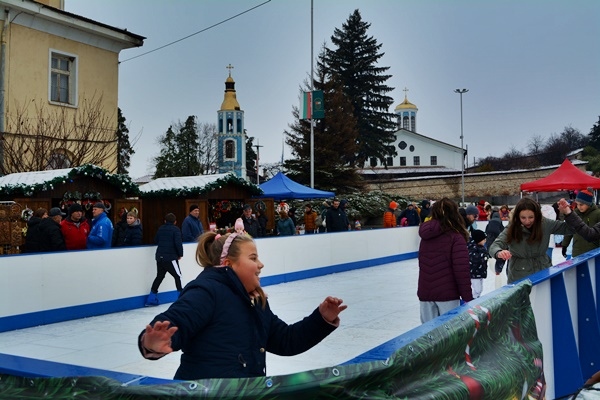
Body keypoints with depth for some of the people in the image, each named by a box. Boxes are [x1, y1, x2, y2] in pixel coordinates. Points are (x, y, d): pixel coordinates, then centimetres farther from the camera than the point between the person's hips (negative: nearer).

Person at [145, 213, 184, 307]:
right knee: (178, 276, 1)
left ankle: (151, 299, 18)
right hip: (171, 257, -6)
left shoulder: (160, 228, 10)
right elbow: (178, 243, -16)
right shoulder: (175, 229, -7)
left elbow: (156, 241, 16)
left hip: (159, 256, 6)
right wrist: (180, 254, -4)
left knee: (159, 276, 16)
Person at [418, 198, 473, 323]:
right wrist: (468, 298, -10)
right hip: (447, 294, -5)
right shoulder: (456, 237, -10)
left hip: (425, 293, 5)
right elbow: (462, 271, -14)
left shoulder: (426, 235, 6)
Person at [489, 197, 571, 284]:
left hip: (543, 275, 2)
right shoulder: (511, 229, -14)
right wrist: (499, 252, -46)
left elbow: (568, 228, -3)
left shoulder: (545, 224, -7)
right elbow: (494, 246, -23)